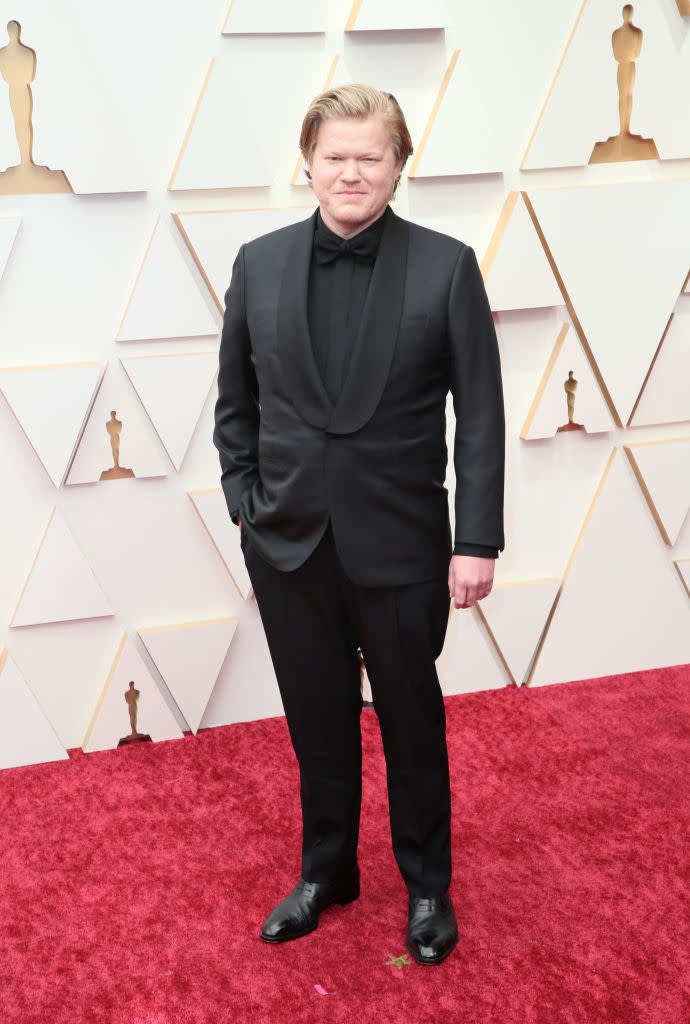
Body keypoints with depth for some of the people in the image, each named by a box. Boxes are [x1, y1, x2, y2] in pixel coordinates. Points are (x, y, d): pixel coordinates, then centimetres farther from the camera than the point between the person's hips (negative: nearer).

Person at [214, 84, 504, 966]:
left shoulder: (446, 267, -8)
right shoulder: (258, 265, 1)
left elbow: (480, 414, -7)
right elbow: (235, 401, 10)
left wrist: (477, 542, -10)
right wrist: (244, 498, 2)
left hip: (400, 545, -2)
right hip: (288, 543, 3)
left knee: (412, 722, 13)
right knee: (317, 720, 17)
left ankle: (427, 886, 33)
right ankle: (325, 872, 37)